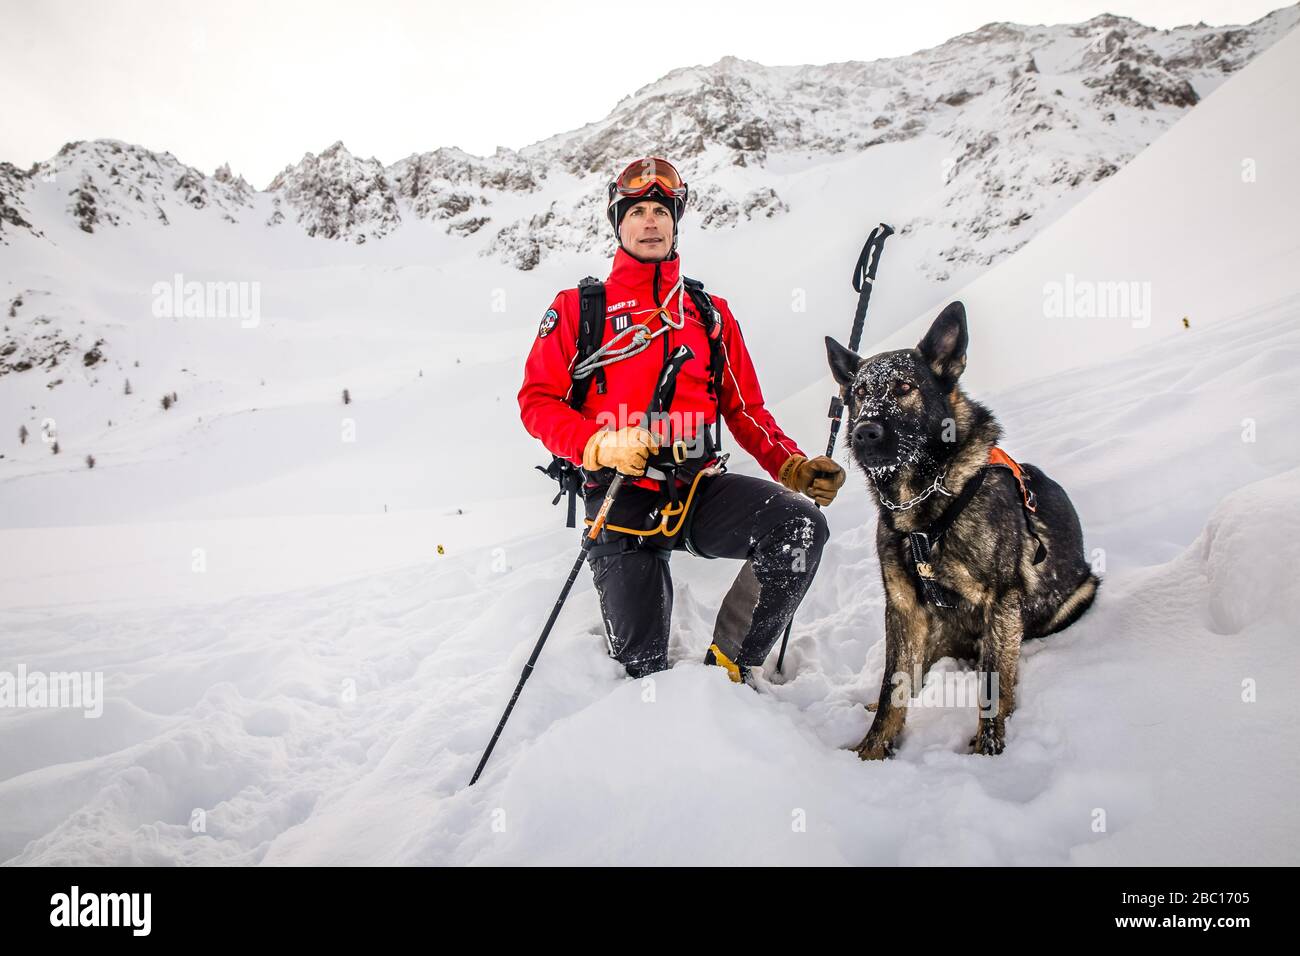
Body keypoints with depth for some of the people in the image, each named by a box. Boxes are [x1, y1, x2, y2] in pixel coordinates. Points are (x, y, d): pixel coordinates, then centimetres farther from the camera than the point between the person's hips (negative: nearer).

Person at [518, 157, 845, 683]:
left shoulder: (710, 313, 15)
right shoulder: (577, 306, 7)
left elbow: (745, 409, 16)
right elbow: (538, 401, 0)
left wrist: (791, 465, -3)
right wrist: (600, 445, -19)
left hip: (700, 488, 3)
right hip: (623, 496, -2)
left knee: (801, 524, -25)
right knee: (640, 662, -7)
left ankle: (729, 663, -4)